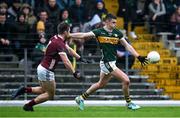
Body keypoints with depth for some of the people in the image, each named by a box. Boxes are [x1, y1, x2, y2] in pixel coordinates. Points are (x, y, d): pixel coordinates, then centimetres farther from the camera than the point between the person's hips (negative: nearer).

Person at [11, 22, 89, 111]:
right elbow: (66, 62, -30)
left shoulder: (56, 38, 6)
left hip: (42, 67, 9)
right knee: (50, 95, 5)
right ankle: (28, 105, 7)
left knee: (44, 90, 26)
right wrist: (74, 73, -29)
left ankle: (24, 90, 14)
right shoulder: (59, 43, -23)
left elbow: (69, 50, 20)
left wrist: (80, 58, 17)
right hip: (46, 71, -9)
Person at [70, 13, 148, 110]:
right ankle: (129, 103, 5)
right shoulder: (99, 32, -8)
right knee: (126, 80, -11)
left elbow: (127, 46, 9)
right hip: (106, 63, -7)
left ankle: (81, 98, 32)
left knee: (101, 84, 19)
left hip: (112, 63, 7)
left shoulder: (117, 33, 7)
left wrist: (138, 57, 4)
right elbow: (83, 35, -6)